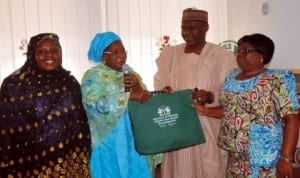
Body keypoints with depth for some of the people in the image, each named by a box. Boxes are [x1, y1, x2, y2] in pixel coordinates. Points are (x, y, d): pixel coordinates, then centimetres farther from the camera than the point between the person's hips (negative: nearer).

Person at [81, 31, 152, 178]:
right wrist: (129, 95, -24)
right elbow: (95, 104, -22)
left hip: (133, 141, 5)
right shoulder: (93, 76, -6)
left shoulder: (130, 73, 11)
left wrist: (138, 88, -16)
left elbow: (147, 99, 4)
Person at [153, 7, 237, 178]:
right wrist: (164, 91, -7)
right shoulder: (170, 54, 8)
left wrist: (211, 97, -23)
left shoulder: (223, 56, -5)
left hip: (208, 126, -3)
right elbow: (159, 82, 15)